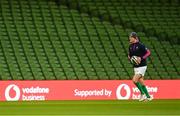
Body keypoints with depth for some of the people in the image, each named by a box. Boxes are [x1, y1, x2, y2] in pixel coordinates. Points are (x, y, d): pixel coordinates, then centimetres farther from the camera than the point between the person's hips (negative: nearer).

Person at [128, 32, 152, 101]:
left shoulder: (140, 45, -14)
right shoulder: (130, 46, 6)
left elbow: (148, 53, -11)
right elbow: (129, 55, 19)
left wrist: (141, 58, -21)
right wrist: (131, 58, -3)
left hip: (142, 66, -7)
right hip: (135, 66, 7)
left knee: (134, 80, -17)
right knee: (141, 82, 8)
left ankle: (142, 93, -1)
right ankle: (148, 96, 18)